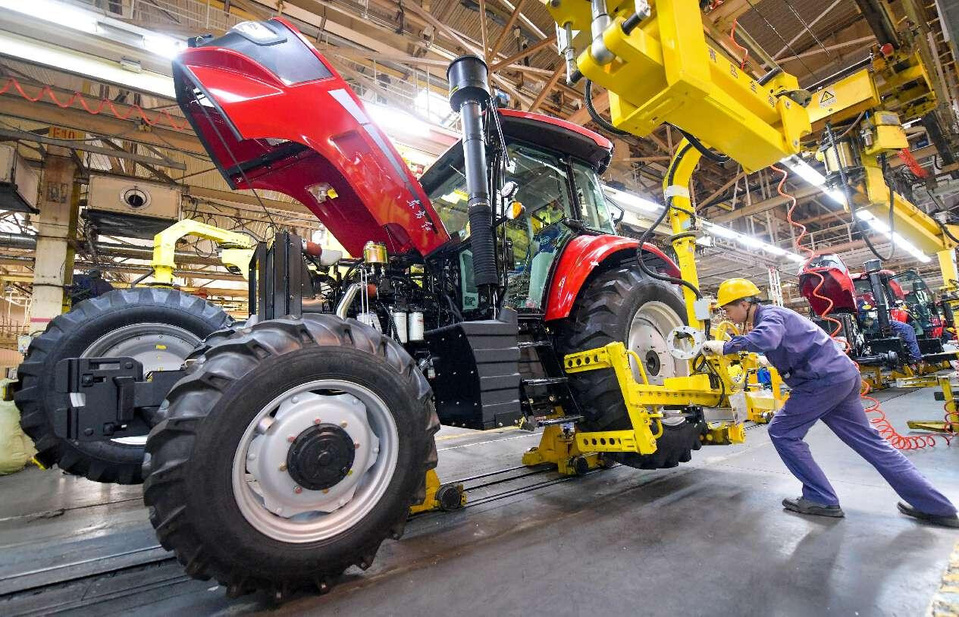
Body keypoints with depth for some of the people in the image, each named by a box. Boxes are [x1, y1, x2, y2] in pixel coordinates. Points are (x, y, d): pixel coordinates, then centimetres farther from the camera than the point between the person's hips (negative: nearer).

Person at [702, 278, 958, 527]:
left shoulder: (769, 315, -15)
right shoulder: (767, 318, 15)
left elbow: (765, 339, -37)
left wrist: (725, 346, -28)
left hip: (826, 379, -10)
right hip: (841, 376, 10)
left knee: (782, 431, -3)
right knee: (869, 441, 16)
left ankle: (821, 499, 5)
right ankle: (937, 507, 25)